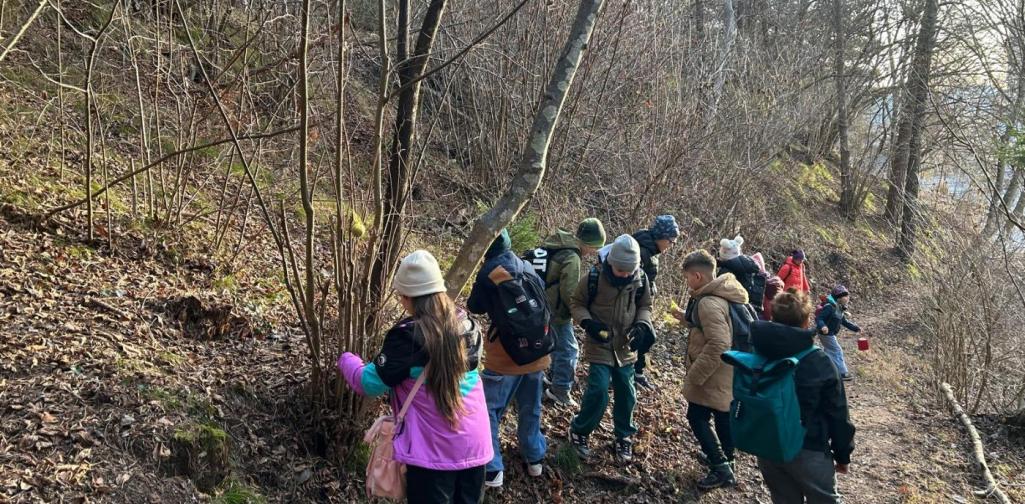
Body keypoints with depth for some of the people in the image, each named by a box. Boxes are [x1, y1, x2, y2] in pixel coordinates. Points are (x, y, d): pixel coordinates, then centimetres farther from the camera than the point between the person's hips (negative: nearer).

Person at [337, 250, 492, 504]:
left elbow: (370, 384, -8)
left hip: (433, 451, -5)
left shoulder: (407, 336, -17)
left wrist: (346, 360, 11)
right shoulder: (467, 326, 1)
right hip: (475, 445, 5)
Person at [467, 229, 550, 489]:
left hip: (505, 352, -6)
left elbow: (475, 307, 1)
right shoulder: (527, 267, 8)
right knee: (530, 409, 19)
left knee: (490, 410, 2)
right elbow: (542, 302, 15)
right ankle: (535, 458, 31)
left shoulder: (489, 271, -11)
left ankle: (492, 469, 0)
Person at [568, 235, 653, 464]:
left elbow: (645, 306, 8)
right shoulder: (595, 276, -16)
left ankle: (624, 437, 32)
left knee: (626, 394, 11)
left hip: (626, 347, 4)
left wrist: (642, 325, -12)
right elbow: (576, 303, -4)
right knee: (598, 392, -9)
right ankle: (579, 432, 15)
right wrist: (588, 322, -21)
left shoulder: (641, 279, -8)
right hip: (600, 346, -3)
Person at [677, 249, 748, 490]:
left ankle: (720, 468, 7)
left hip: (713, 376, -9)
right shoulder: (720, 294, 6)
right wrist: (689, 320, 12)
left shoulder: (709, 303, -25)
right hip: (728, 373, 9)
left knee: (697, 417, 2)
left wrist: (694, 375, -23)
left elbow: (718, 346, -30)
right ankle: (724, 459, 35)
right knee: (723, 417, 20)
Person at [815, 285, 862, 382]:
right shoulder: (829, 307, -25)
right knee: (837, 351, -5)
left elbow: (844, 321, 16)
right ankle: (842, 373, 2)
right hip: (826, 333, -10)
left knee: (829, 351, 20)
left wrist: (856, 328, 13)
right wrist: (822, 326, -47)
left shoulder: (840, 308, 6)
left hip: (830, 334, 10)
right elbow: (818, 318, -29)